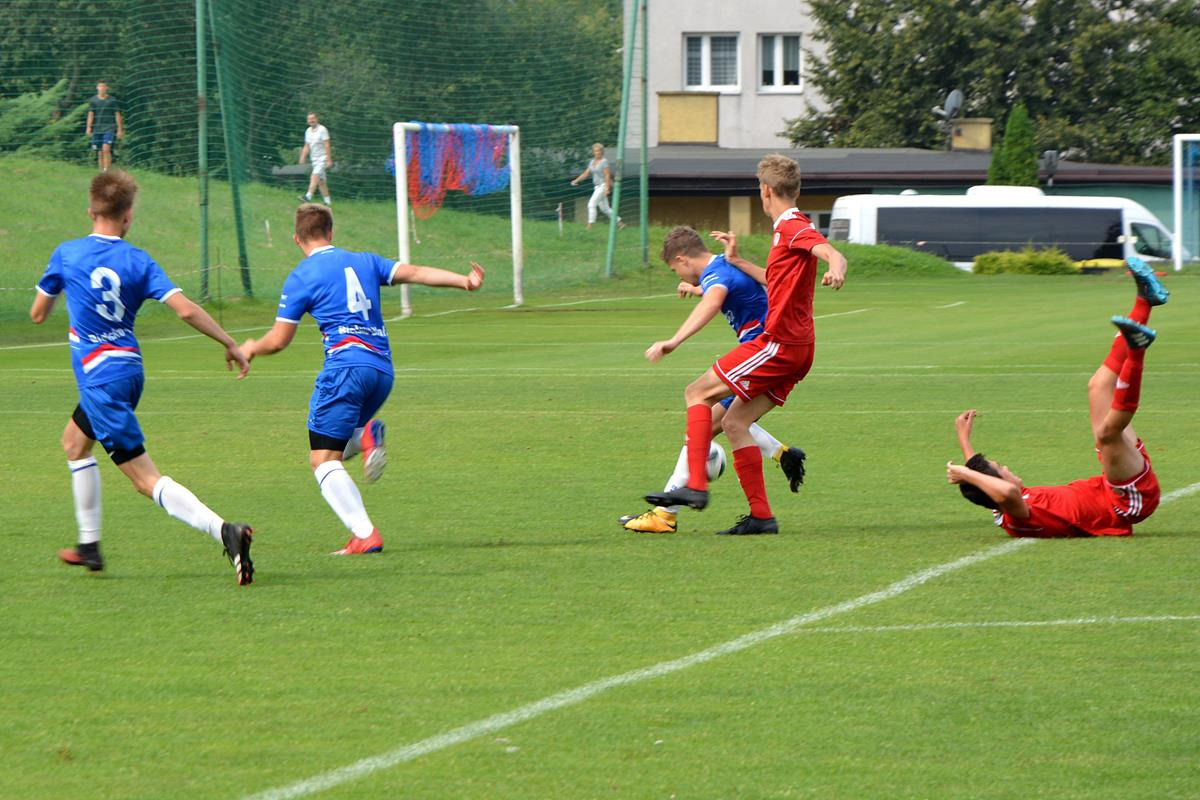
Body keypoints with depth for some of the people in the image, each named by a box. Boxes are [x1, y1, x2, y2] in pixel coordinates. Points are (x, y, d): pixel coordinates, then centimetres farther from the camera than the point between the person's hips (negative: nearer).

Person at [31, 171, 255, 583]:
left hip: (99, 378, -6)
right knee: (75, 441, 30)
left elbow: (38, 314, 5)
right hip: (129, 368, 6)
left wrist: (54, 292, 27)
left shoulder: (66, 255, -7)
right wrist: (230, 344, -4)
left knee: (145, 477, -10)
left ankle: (224, 531, -27)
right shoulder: (138, 261, -2)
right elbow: (185, 309, -12)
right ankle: (89, 545, 35)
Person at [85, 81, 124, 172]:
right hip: (97, 129, 3)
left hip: (109, 128, -3)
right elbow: (90, 115, 6)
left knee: (106, 149, -20)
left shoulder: (113, 100, 4)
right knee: (100, 153, 5)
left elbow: (117, 115, 7)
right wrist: (89, 127, -5)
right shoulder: (93, 101, 9)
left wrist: (120, 129, 5)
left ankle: (106, 170, -22)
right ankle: (101, 172, 12)